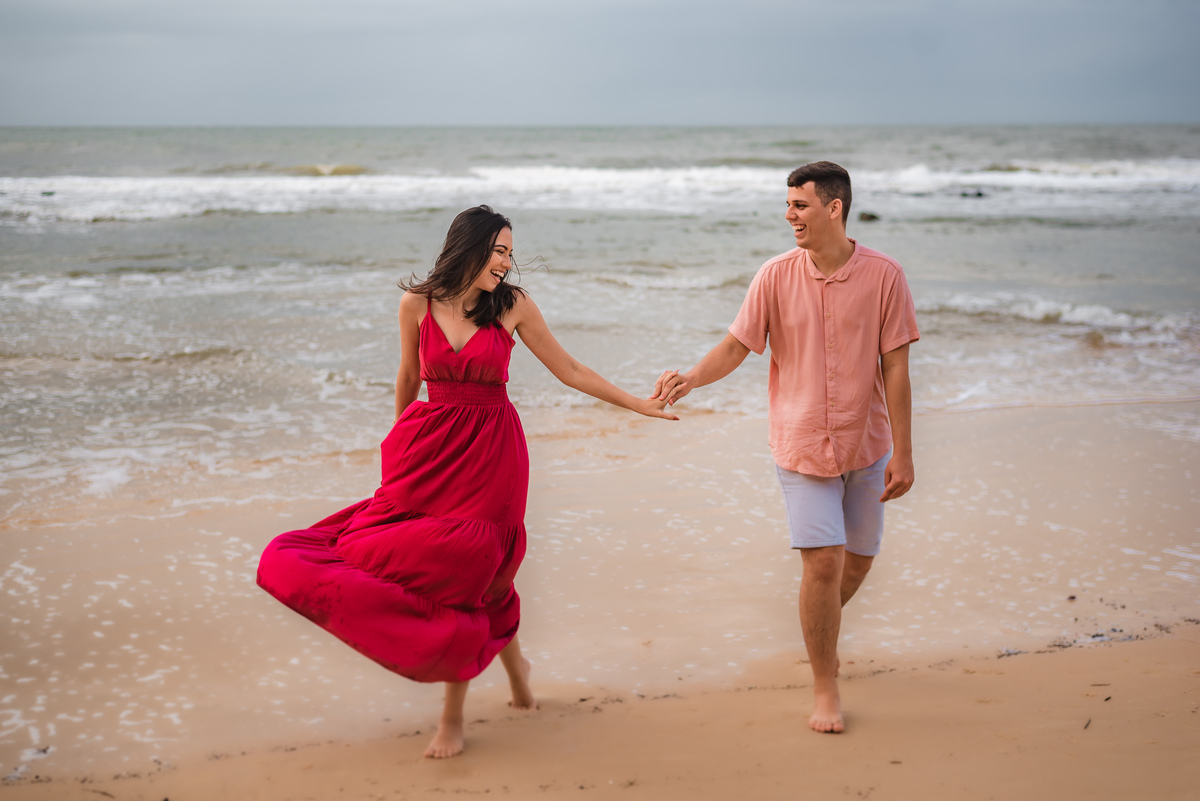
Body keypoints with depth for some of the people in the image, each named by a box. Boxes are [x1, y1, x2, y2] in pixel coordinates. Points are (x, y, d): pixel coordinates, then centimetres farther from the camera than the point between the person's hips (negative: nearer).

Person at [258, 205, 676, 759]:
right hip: (430, 447, 2)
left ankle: (453, 715, 10)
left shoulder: (513, 305, -1)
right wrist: (402, 434, 27)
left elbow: (569, 371, 5)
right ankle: (510, 657, 19)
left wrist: (638, 404, 5)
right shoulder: (417, 305, 1)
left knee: (465, 570, -4)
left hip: (490, 453, -2)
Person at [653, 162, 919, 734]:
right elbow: (736, 346, -3)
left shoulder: (883, 276, -8)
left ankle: (823, 630, 47)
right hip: (803, 444, -1)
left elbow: (895, 367, -6)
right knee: (823, 562, -9)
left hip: (866, 445, 1)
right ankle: (825, 690, 7)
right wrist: (690, 378, -23)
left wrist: (903, 453, -7)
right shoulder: (777, 276, -6)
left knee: (858, 559, 15)